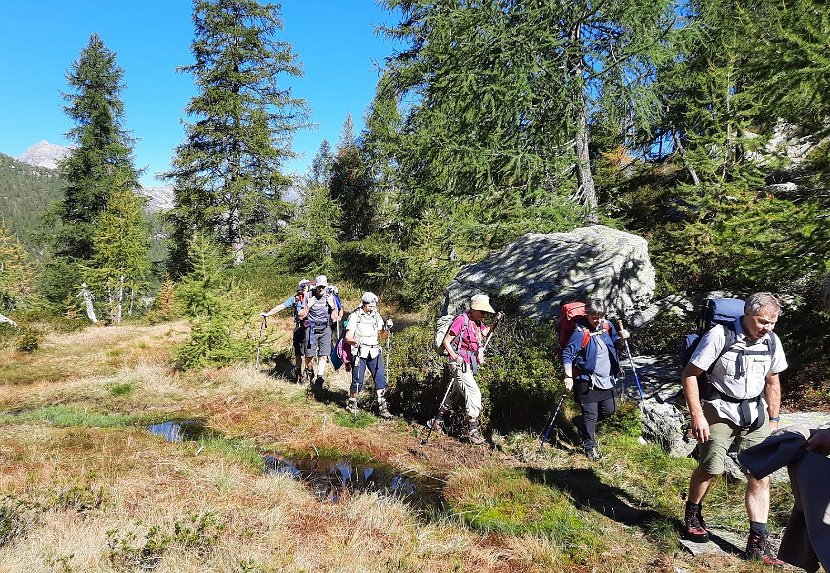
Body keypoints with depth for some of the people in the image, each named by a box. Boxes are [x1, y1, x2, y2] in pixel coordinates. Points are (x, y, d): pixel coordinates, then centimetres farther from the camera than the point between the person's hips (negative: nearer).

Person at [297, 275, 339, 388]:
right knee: (309, 355, 1)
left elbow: (334, 319, 5)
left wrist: (332, 306, -9)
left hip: (325, 329, 1)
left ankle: (319, 379, -3)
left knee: (323, 355, -9)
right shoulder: (309, 297, -2)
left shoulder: (330, 298, 4)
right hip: (311, 329, -1)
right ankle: (309, 372, 30)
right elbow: (301, 317, -1)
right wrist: (308, 306, -14)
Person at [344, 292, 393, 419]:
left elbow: (382, 335, 12)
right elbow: (348, 337, -7)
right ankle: (352, 404, 21)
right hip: (360, 353, -4)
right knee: (358, 381, -2)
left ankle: (382, 407, 1)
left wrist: (387, 330, -10)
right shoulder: (355, 316, -3)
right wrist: (355, 340, -29)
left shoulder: (377, 316, 10)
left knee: (380, 377, -5)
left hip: (375, 352, 4)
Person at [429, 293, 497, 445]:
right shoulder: (461, 320, -16)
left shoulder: (478, 322, 10)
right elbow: (446, 341, -14)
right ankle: (473, 429, -5)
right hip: (459, 363, -9)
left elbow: (485, 332, 32)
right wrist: (454, 355, -28)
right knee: (474, 393, -12)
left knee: (457, 392, 16)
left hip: (470, 363, 9)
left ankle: (438, 420, 30)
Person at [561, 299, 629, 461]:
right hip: (587, 382, -7)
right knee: (591, 414, 0)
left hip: (606, 380, 7)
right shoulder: (580, 332, -18)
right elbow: (567, 355, -18)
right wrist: (568, 377, -26)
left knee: (609, 410, 16)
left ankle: (580, 422, 38)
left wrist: (621, 338, -4)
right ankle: (590, 446, 19)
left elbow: (614, 343, 18)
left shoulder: (607, 326, 1)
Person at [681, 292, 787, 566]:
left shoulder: (772, 342, 0)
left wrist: (774, 420, 13)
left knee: (760, 476, 1)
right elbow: (689, 374, -14)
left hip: (755, 414, 5)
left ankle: (758, 541, 10)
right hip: (720, 411, -5)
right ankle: (692, 516, 24)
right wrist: (697, 416, -17)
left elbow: (772, 382, 15)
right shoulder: (720, 336, -17)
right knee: (710, 467, -3)